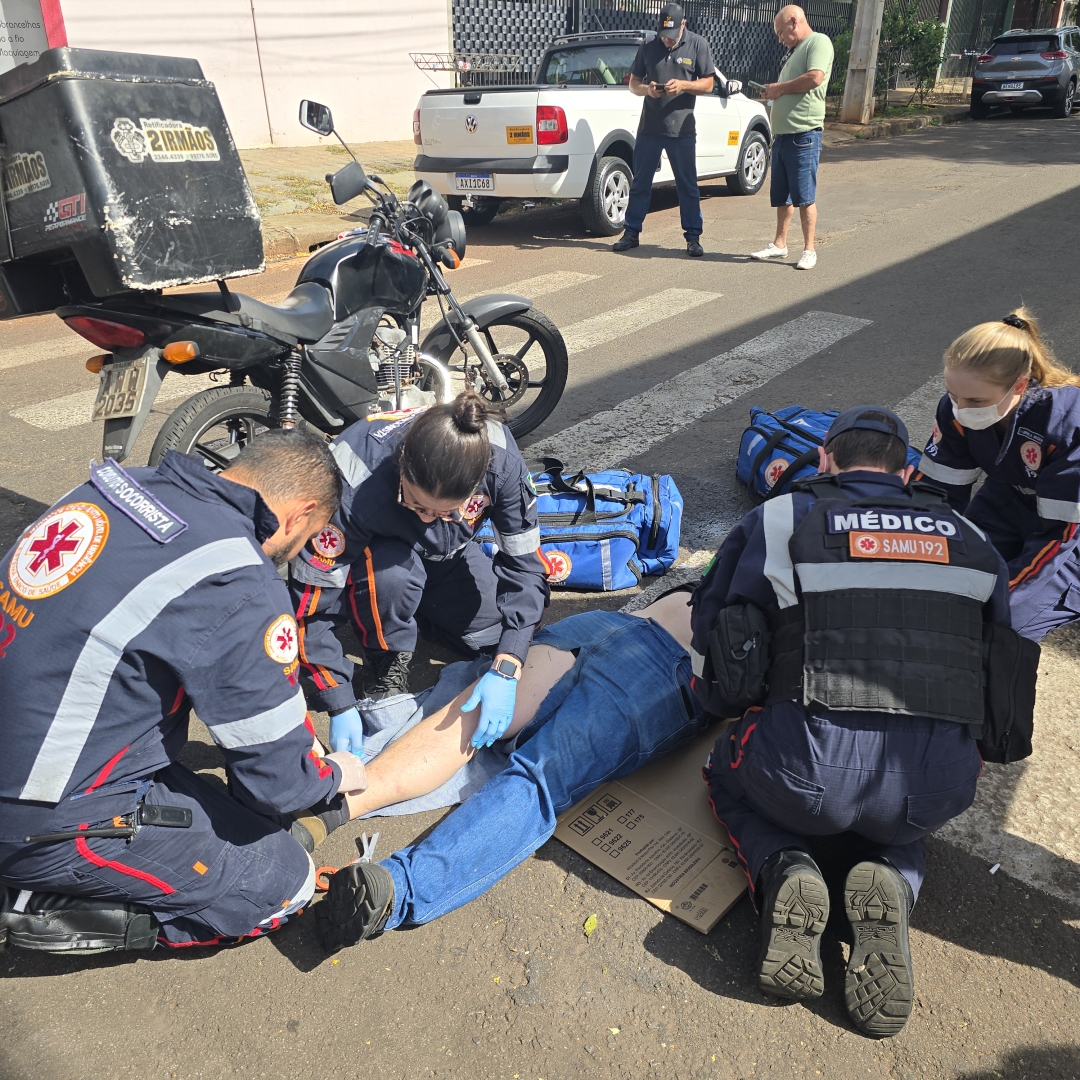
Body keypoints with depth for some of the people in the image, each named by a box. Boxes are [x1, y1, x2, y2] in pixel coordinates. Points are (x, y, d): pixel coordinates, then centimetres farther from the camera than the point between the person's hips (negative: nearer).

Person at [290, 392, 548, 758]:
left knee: (499, 632, -13)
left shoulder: (499, 459, -34)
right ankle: (386, 663, -7)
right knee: (393, 573, -37)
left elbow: (524, 565, -28)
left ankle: (421, 610, 16)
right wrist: (341, 707, -35)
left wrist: (506, 670, -38)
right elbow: (311, 606, -33)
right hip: (375, 557, -3)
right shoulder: (352, 490, -40)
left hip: (447, 556, 4)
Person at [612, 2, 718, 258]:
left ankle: (693, 237, 10)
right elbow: (633, 83, 7)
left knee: (688, 186, 3)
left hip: (682, 130, -2)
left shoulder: (698, 45, -1)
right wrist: (647, 89, -15)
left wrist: (683, 85, -18)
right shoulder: (647, 45, 3)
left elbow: (708, 84, 0)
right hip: (648, 128, 2)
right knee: (640, 183, 8)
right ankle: (631, 232, 18)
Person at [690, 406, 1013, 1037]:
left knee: (731, 771, 30)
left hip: (807, 770, -3)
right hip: (933, 793, 3)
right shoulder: (969, 540, 17)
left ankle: (784, 870, 1)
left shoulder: (778, 521, 7)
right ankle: (891, 883, 5)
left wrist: (732, 708, 31)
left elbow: (711, 639, 10)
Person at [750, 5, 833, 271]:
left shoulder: (818, 41, -5)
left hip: (803, 134, -9)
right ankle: (779, 244, 20)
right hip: (782, 134, 9)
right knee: (781, 196, 12)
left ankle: (809, 250, 0)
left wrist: (780, 87, -10)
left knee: (805, 197, -6)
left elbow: (815, 77, -20)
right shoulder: (796, 51, 24)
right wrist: (773, 93, 12)